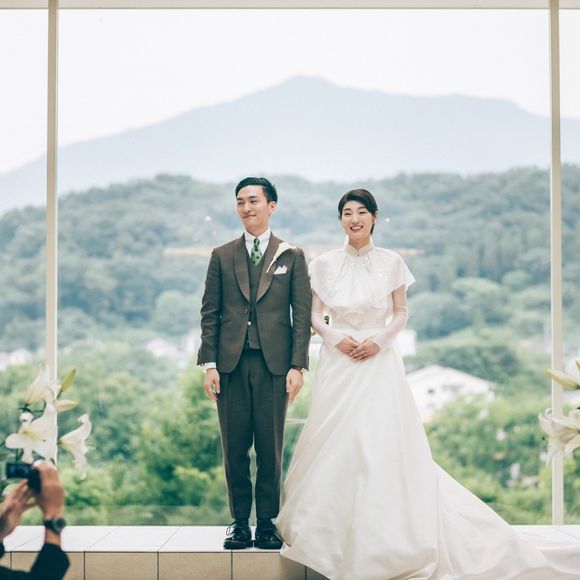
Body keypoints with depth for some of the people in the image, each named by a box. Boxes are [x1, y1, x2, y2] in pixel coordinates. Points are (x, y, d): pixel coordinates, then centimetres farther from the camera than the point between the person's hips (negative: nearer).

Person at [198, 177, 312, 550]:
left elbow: (302, 314, 3)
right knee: (235, 449, 3)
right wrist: (209, 364, -1)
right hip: (231, 364, 1)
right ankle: (240, 523, 12)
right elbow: (210, 313, 8)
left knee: (270, 448, 2)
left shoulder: (292, 256, 7)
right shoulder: (222, 256, 11)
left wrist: (297, 366, -5)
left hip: (274, 364, -1)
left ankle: (267, 524, 10)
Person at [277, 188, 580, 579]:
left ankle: (385, 535, 2)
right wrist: (336, 338, -13)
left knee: (384, 441, -7)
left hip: (380, 363, -1)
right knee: (336, 443, 0)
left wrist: (380, 340, -12)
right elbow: (315, 315, 5)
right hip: (338, 362, 1)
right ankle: (335, 531, 11)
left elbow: (401, 313, 4)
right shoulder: (324, 265, 4)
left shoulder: (391, 262, 2)